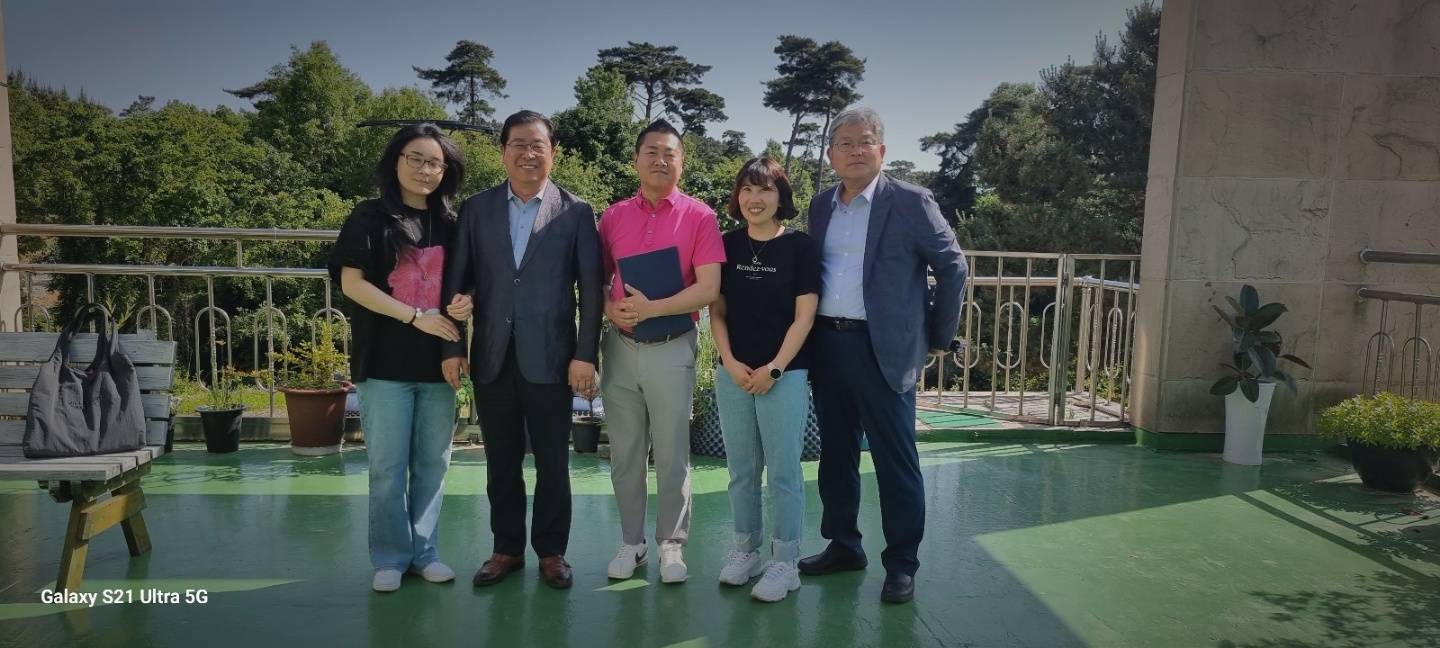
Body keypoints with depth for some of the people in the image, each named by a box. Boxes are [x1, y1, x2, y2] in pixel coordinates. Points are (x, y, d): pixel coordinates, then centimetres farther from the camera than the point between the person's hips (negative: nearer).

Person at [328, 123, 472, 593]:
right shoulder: (371, 217, 0)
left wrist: (466, 301, -6)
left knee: (433, 462, 9)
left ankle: (424, 551, 22)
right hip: (385, 361, -3)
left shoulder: (450, 223, 11)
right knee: (388, 465, 2)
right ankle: (390, 557, 16)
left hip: (438, 361, 4)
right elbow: (351, 282, -7)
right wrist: (416, 316, -13)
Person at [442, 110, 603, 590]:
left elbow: (591, 290, -3)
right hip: (492, 357, 2)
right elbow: (457, 282, 5)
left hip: (550, 358, -2)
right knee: (501, 462, 12)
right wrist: (452, 347, -1)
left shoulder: (576, 212, 0)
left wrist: (585, 354, -9)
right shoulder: (476, 209, 7)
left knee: (552, 462, 7)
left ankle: (551, 551, 23)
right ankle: (507, 549, 27)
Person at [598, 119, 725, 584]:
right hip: (620, 346, 3)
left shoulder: (700, 217, -2)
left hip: (671, 349, -3)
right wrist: (610, 309, -10)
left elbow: (708, 289, -10)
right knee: (625, 452, 9)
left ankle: (672, 544, 18)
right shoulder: (613, 216, 8)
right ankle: (631, 541, 22)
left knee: (672, 453, 5)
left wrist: (650, 308, -18)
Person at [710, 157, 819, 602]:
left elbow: (804, 316, -6)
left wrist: (773, 369, -11)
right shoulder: (727, 245, 6)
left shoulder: (800, 246, -4)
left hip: (785, 374, -3)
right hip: (733, 374, 4)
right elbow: (717, 312, 8)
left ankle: (785, 562, 14)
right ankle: (745, 549, 26)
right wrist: (731, 363, -4)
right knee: (741, 470, 12)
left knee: (783, 472, 2)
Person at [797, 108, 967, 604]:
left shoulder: (910, 202, -5)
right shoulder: (821, 206, 11)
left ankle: (902, 564, 14)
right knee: (835, 452, 15)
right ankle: (843, 546, 30)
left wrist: (940, 336, 1)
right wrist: (812, 333, 13)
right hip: (827, 344, 6)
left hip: (883, 348, -5)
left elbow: (953, 266, -2)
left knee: (895, 460, 1)